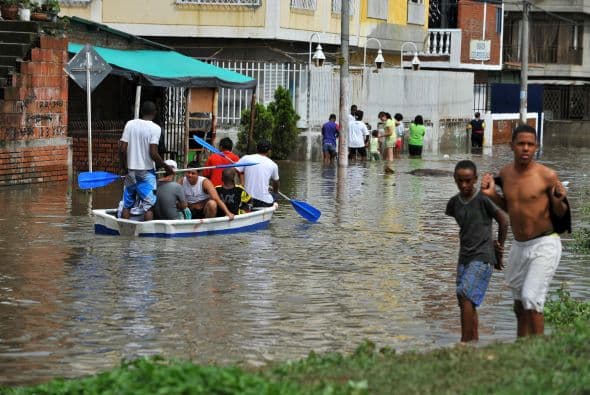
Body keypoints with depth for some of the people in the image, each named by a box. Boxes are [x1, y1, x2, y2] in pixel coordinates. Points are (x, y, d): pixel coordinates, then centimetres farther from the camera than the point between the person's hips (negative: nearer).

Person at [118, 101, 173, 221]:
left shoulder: (130, 124, 2)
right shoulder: (155, 128, -9)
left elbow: (122, 149, -1)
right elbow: (153, 153, -16)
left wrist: (123, 167, 12)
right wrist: (166, 167, -4)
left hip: (130, 171, 4)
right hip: (146, 171, -4)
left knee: (127, 204, 11)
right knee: (148, 205, -1)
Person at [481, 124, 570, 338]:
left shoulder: (547, 176, -16)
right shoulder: (506, 173, 1)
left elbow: (560, 214, -5)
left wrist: (558, 201, -27)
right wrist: (492, 194, -1)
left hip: (544, 245, -7)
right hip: (519, 246, 7)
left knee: (531, 300, -17)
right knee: (519, 304, 17)